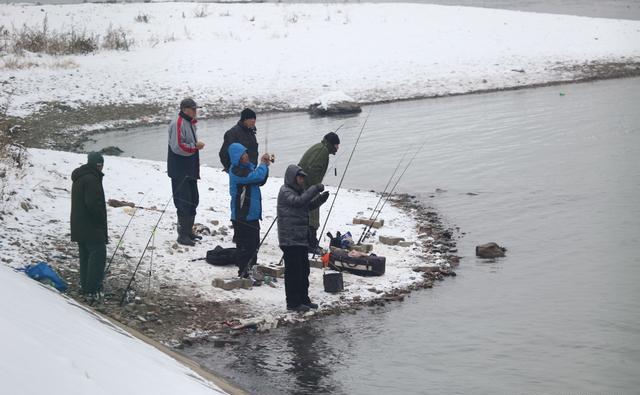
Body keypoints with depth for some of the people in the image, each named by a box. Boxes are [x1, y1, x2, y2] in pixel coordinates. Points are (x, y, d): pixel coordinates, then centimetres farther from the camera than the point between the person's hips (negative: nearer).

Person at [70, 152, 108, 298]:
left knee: (85, 256, 14)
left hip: (79, 226, 10)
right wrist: (102, 220, -9)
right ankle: (92, 289, -12)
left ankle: (85, 286, 18)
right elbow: (93, 204, -23)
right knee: (98, 254, -9)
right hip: (92, 226, -10)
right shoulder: (91, 179, -18)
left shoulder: (79, 178, 17)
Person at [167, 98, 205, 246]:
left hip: (191, 170, 10)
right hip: (180, 171, -10)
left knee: (193, 200, 14)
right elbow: (178, 146, -24)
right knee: (184, 202, -8)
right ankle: (183, 234, -4)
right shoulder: (177, 124, -16)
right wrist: (195, 146, -15)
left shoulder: (191, 123, 15)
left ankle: (188, 231, 25)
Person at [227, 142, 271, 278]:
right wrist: (263, 164, -7)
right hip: (242, 216, -10)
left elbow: (261, 181, 19)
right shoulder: (236, 172, -17)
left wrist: (265, 165, 5)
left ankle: (251, 270, 28)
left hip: (252, 214, 10)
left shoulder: (248, 167, 14)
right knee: (245, 245, -5)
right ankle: (243, 273, 1)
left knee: (254, 244, 17)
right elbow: (257, 176, -25)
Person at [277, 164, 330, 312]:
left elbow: (309, 205, 20)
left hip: (301, 239, 10)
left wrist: (321, 198, 2)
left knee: (304, 270, 15)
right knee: (294, 271, -6)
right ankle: (293, 302, -1)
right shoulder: (285, 192, -11)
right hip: (290, 240, -10)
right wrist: (315, 189, -27)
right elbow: (299, 201, -27)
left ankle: (303, 299, 24)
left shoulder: (299, 191, 18)